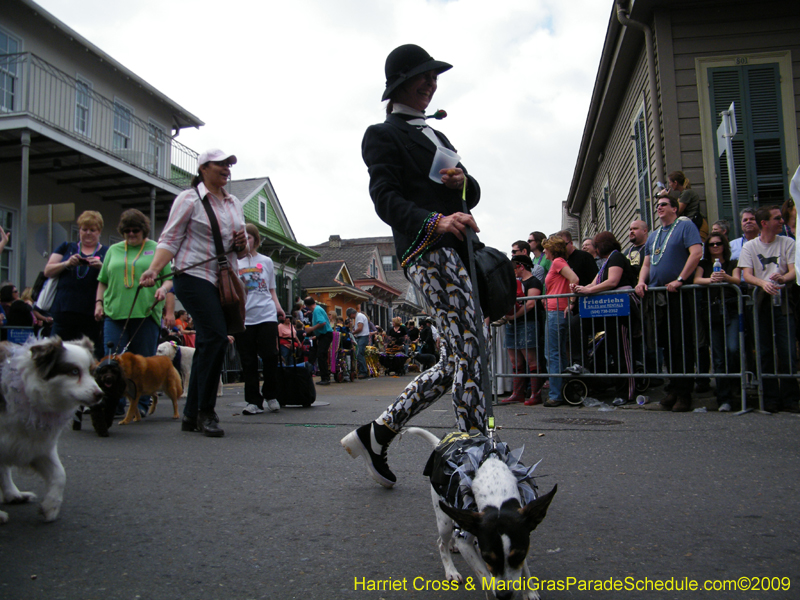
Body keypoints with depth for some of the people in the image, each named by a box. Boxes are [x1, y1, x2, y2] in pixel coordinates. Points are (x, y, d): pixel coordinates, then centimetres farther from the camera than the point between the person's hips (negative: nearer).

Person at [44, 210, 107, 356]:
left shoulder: (106, 253, 11)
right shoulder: (66, 248, 17)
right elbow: (47, 271, 10)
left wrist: (101, 266, -16)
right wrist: (67, 264, -7)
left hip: (92, 317, -2)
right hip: (64, 314, 2)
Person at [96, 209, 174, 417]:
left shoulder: (156, 249, 10)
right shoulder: (113, 250, 18)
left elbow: (169, 278, 5)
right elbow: (103, 281, 20)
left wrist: (163, 289, -15)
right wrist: (99, 302, 8)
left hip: (146, 313, -2)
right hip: (115, 313, 2)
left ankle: (142, 405, 9)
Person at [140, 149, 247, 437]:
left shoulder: (235, 203, 19)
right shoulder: (189, 199, 0)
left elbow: (241, 252, 23)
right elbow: (170, 239, -6)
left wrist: (242, 244, 0)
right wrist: (154, 270, -20)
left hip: (224, 282, 6)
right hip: (194, 276, -6)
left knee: (207, 343, 5)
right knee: (216, 337, -19)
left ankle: (191, 414, 13)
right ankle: (206, 412, -9)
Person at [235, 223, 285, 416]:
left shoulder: (266, 261, 14)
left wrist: (278, 306, 0)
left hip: (266, 315, 0)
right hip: (243, 318, 0)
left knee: (270, 356, -6)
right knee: (248, 361, 1)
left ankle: (271, 396, 13)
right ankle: (254, 401, 8)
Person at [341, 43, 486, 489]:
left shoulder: (437, 136, 30)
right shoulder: (383, 135, 4)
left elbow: (473, 197, 27)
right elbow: (386, 199, -10)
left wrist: (464, 181, 2)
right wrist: (436, 221, -27)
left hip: (457, 251, 9)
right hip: (427, 251, -9)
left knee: (459, 360, 7)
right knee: (469, 352, -15)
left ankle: (378, 434, 16)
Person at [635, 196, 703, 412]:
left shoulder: (685, 226, -1)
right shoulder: (653, 235, 21)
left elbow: (696, 252, -14)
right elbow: (647, 263, 22)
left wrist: (679, 280, -19)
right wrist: (641, 281, 2)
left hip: (679, 294, -7)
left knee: (682, 344, -4)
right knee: (667, 344, 9)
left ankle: (684, 393, 2)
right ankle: (675, 388, 18)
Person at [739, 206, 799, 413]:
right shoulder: (749, 246, 8)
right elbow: (747, 275, -3)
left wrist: (782, 277, -24)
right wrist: (763, 283, -24)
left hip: (783, 301, 0)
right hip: (761, 302, 0)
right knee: (765, 353, 2)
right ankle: (771, 398, 10)